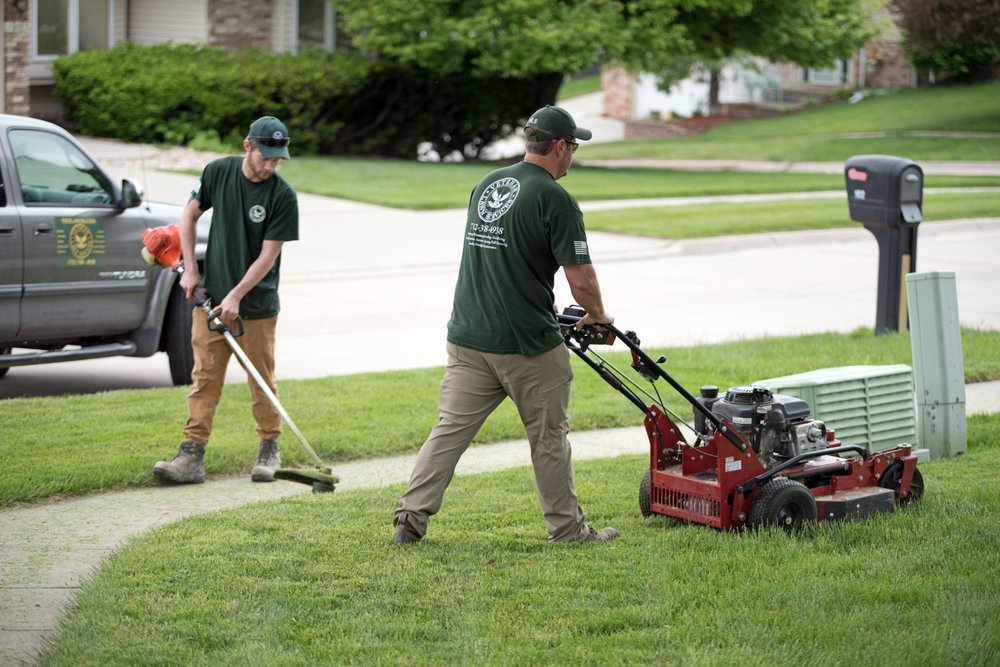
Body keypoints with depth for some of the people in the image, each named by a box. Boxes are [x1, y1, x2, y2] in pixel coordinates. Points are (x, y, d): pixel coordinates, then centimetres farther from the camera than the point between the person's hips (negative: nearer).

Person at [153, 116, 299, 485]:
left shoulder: (283, 196, -12)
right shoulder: (218, 171, -3)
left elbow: (268, 256, -12)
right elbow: (189, 216, 10)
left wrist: (236, 296, -17)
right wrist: (190, 269, 3)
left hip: (257, 305, -2)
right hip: (210, 297, 3)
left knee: (262, 379, 5)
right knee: (204, 376, -1)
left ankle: (270, 449, 20)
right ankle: (192, 455, -3)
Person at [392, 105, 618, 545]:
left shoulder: (486, 186, 11)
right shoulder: (555, 199, -12)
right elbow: (581, 279, -14)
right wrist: (598, 316, 7)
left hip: (467, 337, 6)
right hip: (527, 344, -6)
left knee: (450, 430, 6)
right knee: (548, 439, 7)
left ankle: (410, 520, 1)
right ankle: (567, 528, 17)